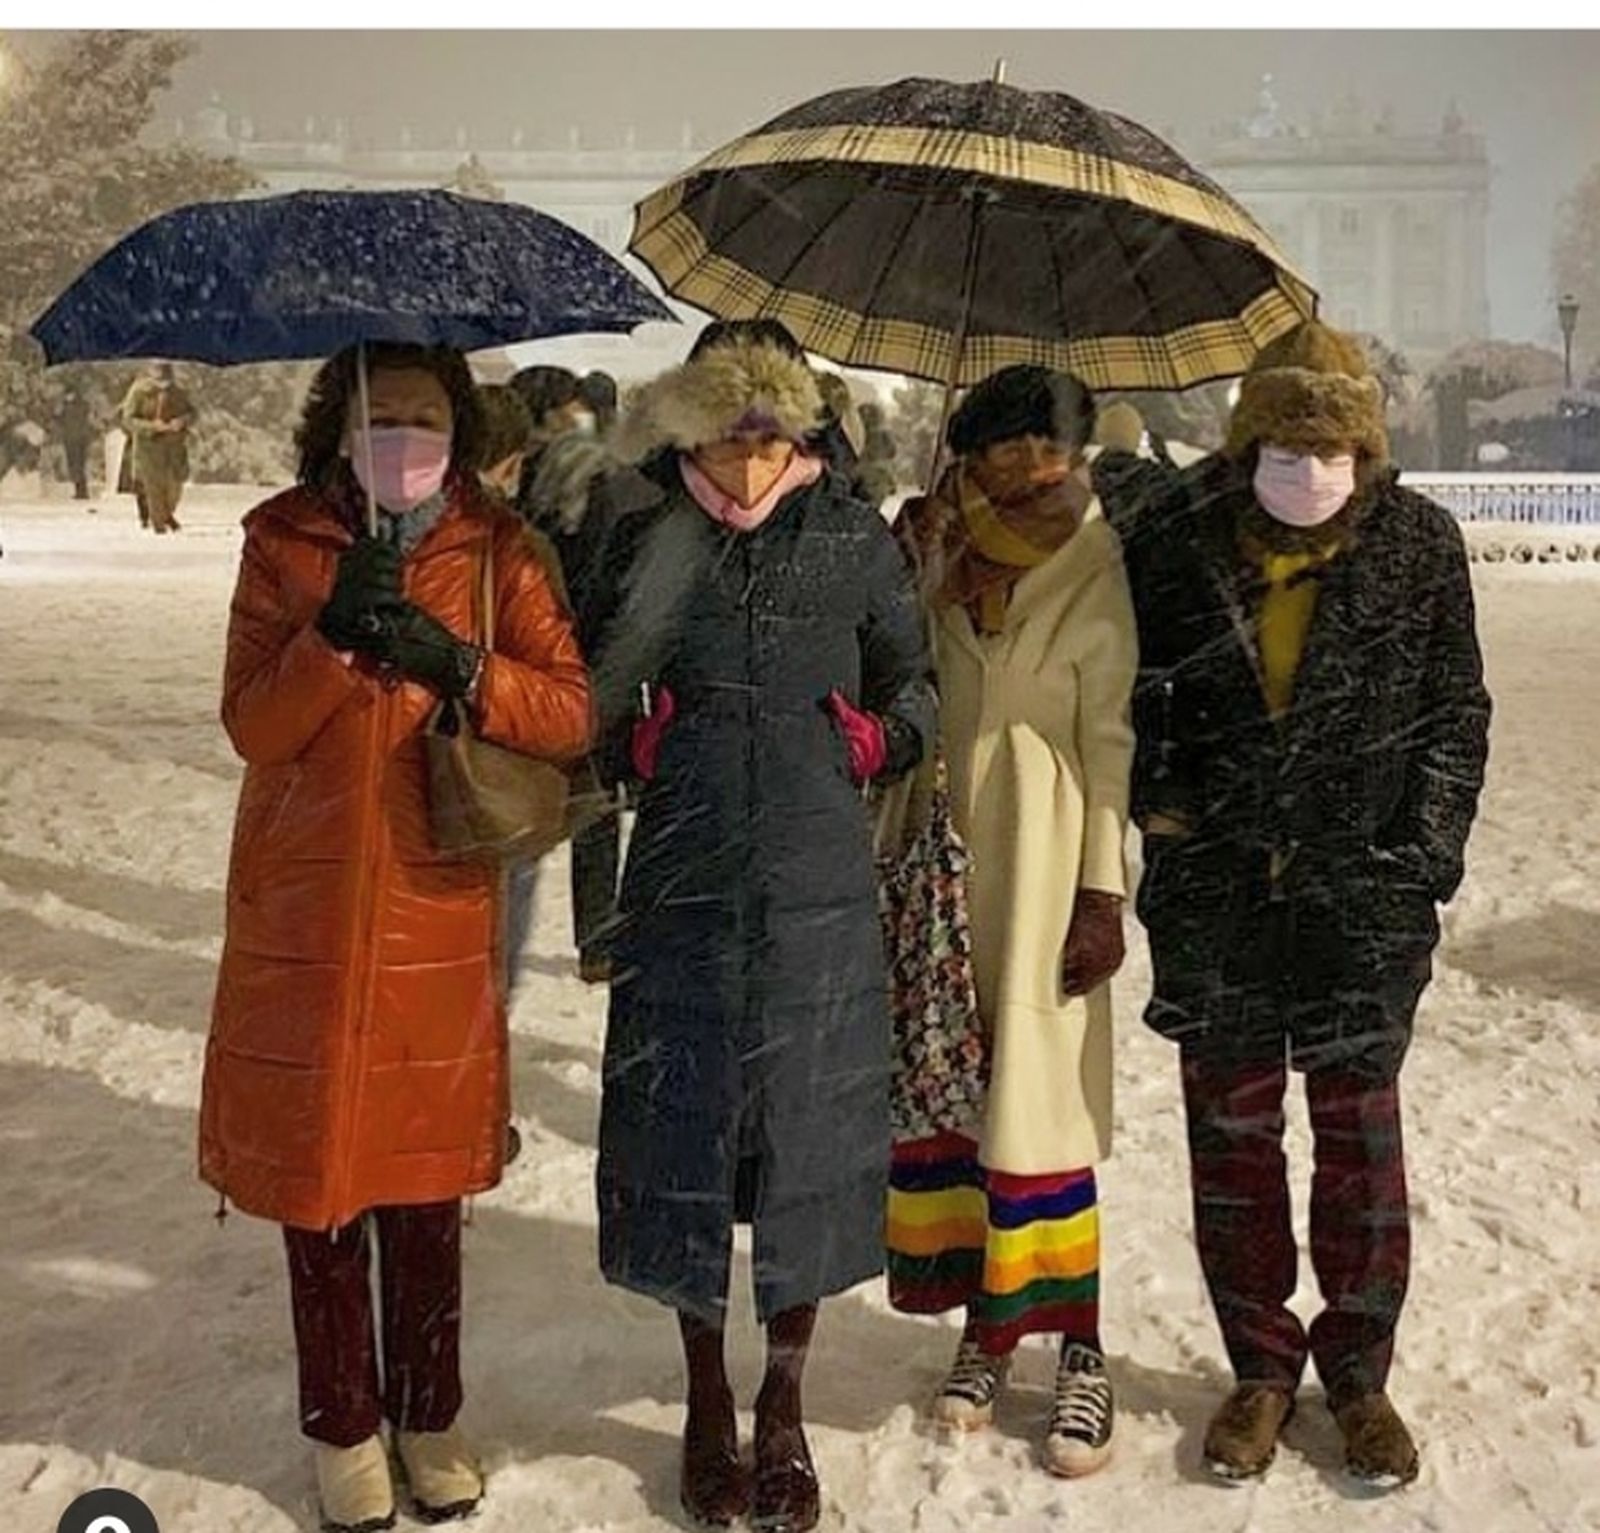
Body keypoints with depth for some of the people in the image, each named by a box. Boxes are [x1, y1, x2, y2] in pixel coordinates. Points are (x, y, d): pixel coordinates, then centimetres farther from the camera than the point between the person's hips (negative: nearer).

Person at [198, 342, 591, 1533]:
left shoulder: (493, 549, 2)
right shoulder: (284, 544, 1)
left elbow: (571, 713, -6)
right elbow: (253, 725, -8)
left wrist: (458, 665, -21)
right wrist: (336, 631, -22)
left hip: (439, 913, 1)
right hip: (304, 918, 0)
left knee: (428, 1179, 10)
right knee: (318, 1170, 8)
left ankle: (430, 1414, 29)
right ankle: (344, 1426, 27)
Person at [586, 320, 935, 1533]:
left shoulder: (852, 538, 0)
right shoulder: (647, 537, 0)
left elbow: (915, 686, 10)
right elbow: (593, 702, 8)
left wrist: (869, 747, -4)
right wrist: (641, 751, -7)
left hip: (819, 884, 0)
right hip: (684, 883, 0)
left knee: (809, 1129, 5)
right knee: (684, 1127, 6)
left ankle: (786, 1411, 24)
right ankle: (708, 1404, 25)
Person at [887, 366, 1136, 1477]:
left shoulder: (1092, 563, -3)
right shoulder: (925, 545, 4)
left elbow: (1110, 736, -4)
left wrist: (1103, 891, -7)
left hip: (1040, 853, -3)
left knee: (1035, 1085, -3)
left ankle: (1078, 1343, 8)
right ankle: (985, 1317, 21)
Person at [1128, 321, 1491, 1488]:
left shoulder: (1420, 544, -2)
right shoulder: (1184, 540, -2)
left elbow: (1456, 710, 4)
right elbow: (1141, 688, 10)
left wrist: (1425, 851, -3)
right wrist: (1158, 801, -3)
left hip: (1362, 889, -1)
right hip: (1215, 889, 1)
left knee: (1360, 1130, 8)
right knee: (1231, 1129, 9)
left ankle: (1361, 1372, 25)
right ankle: (1260, 1365, 26)